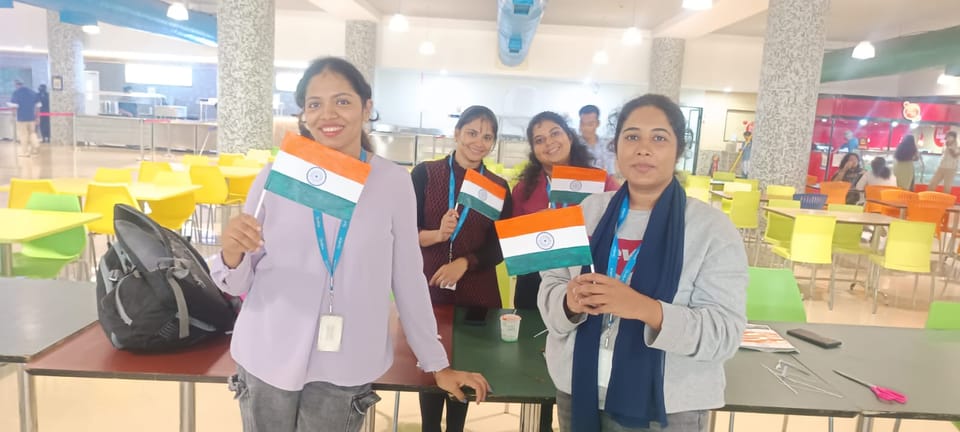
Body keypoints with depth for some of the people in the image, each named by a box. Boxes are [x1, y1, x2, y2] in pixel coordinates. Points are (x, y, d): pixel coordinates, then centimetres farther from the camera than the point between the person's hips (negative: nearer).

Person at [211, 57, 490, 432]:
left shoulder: (394, 183, -7)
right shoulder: (275, 176, -4)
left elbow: (409, 277, 1)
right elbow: (238, 285, 2)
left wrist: (438, 365, 5)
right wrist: (232, 255, -21)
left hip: (345, 368, -1)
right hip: (268, 359, 2)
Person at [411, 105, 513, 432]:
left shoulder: (499, 187, 4)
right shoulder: (425, 174, -2)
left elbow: (499, 247, 1)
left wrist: (464, 263, -16)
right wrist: (438, 234, -22)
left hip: (477, 294, 2)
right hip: (428, 289, -1)